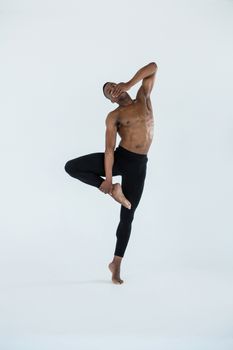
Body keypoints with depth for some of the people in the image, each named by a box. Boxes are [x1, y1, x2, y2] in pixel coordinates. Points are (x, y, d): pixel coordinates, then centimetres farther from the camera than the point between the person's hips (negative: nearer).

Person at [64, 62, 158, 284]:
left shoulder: (143, 99, 11)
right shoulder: (114, 116, 0)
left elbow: (153, 68, 6)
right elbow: (109, 148, -9)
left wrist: (129, 84, -5)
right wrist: (108, 179, -16)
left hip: (138, 165, 1)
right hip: (119, 158, -1)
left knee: (127, 217, 3)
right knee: (71, 167, -17)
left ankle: (116, 263, 15)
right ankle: (111, 189, -5)